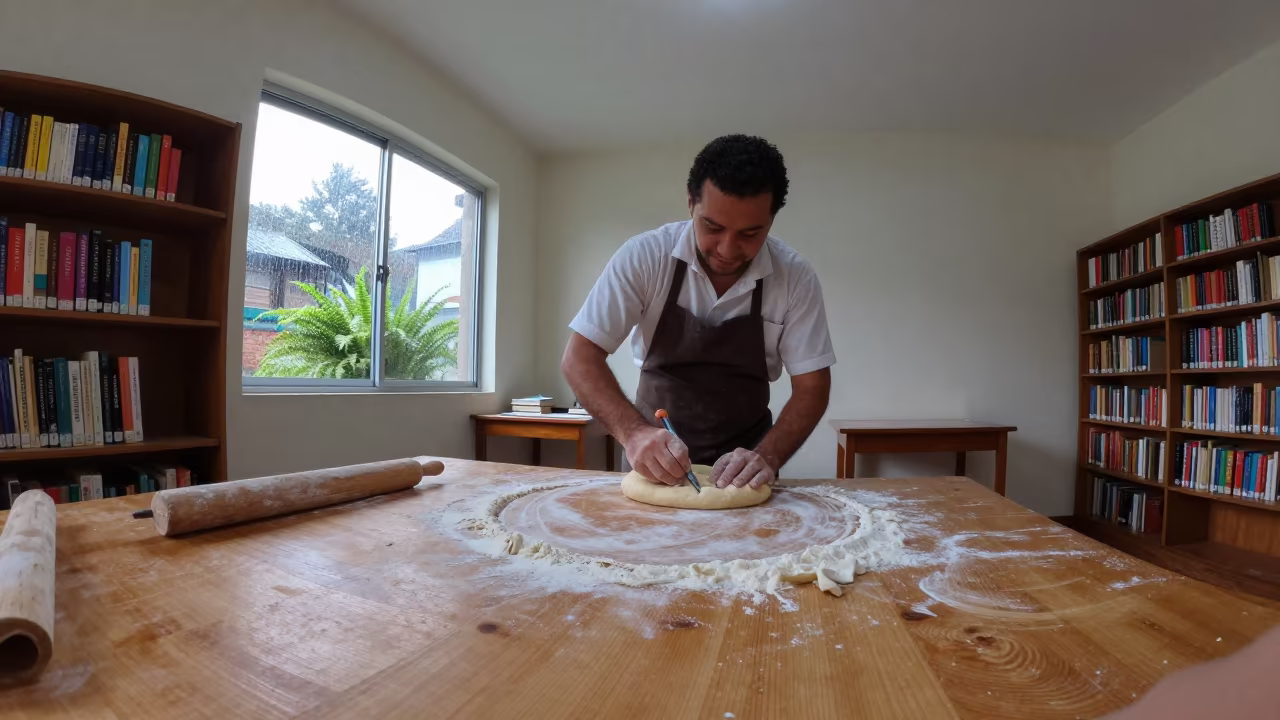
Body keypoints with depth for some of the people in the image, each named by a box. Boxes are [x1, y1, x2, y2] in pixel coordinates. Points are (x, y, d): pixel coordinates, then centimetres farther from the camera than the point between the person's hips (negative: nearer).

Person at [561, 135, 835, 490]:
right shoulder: (645, 256, -17)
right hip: (654, 456, 0)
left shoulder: (795, 276, -14)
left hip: (742, 461, 1)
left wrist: (766, 457, -26)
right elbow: (579, 358, -16)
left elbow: (812, 388, -9)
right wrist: (633, 431, -32)